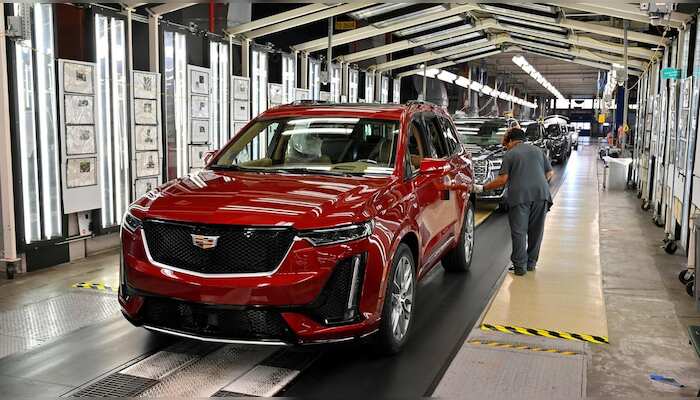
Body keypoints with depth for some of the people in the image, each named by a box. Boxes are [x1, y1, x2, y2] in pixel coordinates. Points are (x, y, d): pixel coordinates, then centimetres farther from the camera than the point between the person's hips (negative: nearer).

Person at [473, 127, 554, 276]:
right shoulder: (538, 150, 18)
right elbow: (550, 173, 16)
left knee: (518, 231, 2)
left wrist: (482, 188, 5)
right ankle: (531, 263, 20)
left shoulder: (510, 154, 5)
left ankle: (520, 265, 2)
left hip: (520, 196, -4)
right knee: (536, 230, 13)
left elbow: (502, 180, -2)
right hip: (541, 194, 4)